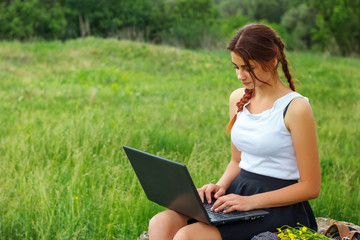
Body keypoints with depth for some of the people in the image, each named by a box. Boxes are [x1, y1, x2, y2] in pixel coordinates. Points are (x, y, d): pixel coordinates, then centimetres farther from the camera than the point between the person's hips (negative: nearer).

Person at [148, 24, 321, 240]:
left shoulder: (296, 108, -12)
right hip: (239, 193, 7)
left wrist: (252, 201, -18)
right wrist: (222, 185, -1)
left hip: (277, 206, -7)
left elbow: (311, 187, -11)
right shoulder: (238, 98, 10)